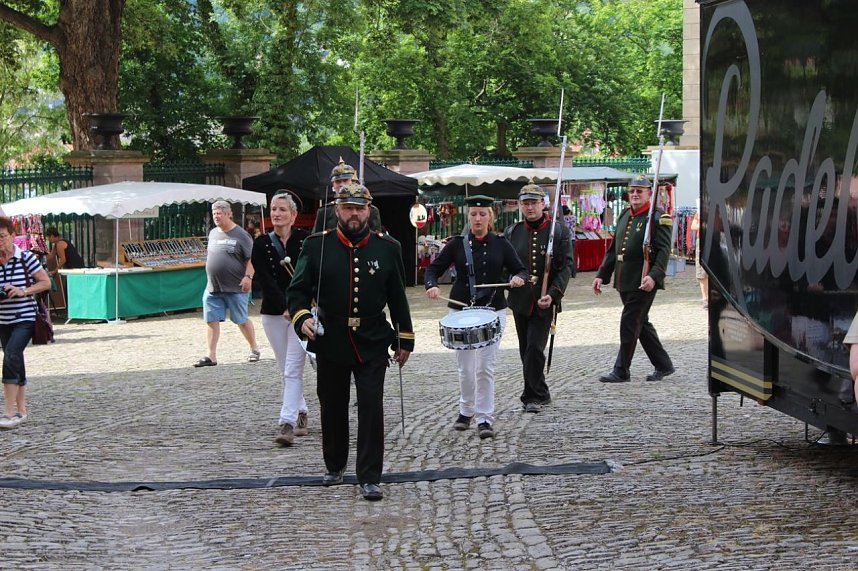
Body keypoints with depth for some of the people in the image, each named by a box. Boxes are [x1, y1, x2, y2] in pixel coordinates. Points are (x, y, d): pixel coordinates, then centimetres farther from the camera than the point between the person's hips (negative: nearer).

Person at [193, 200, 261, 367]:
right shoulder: (213, 234, 12)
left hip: (235, 288, -6)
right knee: (211, 321, 0)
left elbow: (251, 259, -9)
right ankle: (211, 356, 3)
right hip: (212, 288, 6)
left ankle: (254, 349, 22)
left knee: (242, 320, 4)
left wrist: (248, 276, -20)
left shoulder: (240, 235, -7)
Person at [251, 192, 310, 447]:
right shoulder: (261, 244, 1)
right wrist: (285, 307, -18)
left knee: (293, 369, -12)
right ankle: (301, 414, 29)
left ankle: (287, 423, -17)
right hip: (273, 313, 3)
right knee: (285, 370, 11)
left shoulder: (305, 240, -3)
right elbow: (264, 280, -8)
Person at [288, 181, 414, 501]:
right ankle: (335, 466, 32)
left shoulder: (387, 248, 2)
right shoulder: (317, 246, -1)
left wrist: (405, 340, 9)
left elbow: (398, 297, 7)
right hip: (330, 343, 1)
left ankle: (369, 478, -1)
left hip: (372, 343, 0)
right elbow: (297, 290, -1)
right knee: (332, 407, 12)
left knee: (371, 407, -6)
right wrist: (302, 318, -21)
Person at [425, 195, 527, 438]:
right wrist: (432, 286, -17)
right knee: (465, 366, 9)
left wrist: (518, 278, -16)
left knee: (485, 367, -6)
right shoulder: (457, 244, 2)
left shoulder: (500, 244, 3)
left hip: (493, 311, -1)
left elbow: (520, 269, 7)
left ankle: (485, 418, 0)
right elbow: (434, 268, 3)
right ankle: (466, 411, 28)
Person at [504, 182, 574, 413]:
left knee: (534, 347, -13)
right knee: (526, 350, 9)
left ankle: (533, 396, -5)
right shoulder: (512, 232, 6)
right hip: (520, 301, 4)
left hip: (545, 302, -4)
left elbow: (567, 266, -6)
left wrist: (553, 294, -16)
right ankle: (539, 394, 23)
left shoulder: (559, 231, -2)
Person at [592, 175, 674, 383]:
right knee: (641, 324, 14)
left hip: (643, 282, -8)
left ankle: (621, 371, 0)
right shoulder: (624, 216, 15)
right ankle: (663, 365, 25)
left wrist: (654, 276, -28)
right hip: (624, 281, 8)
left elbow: (664, 250, -16)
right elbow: (613, 248, 20)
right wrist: (602, 275, 15)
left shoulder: (658, 217, -8)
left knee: (629, 324, -7)